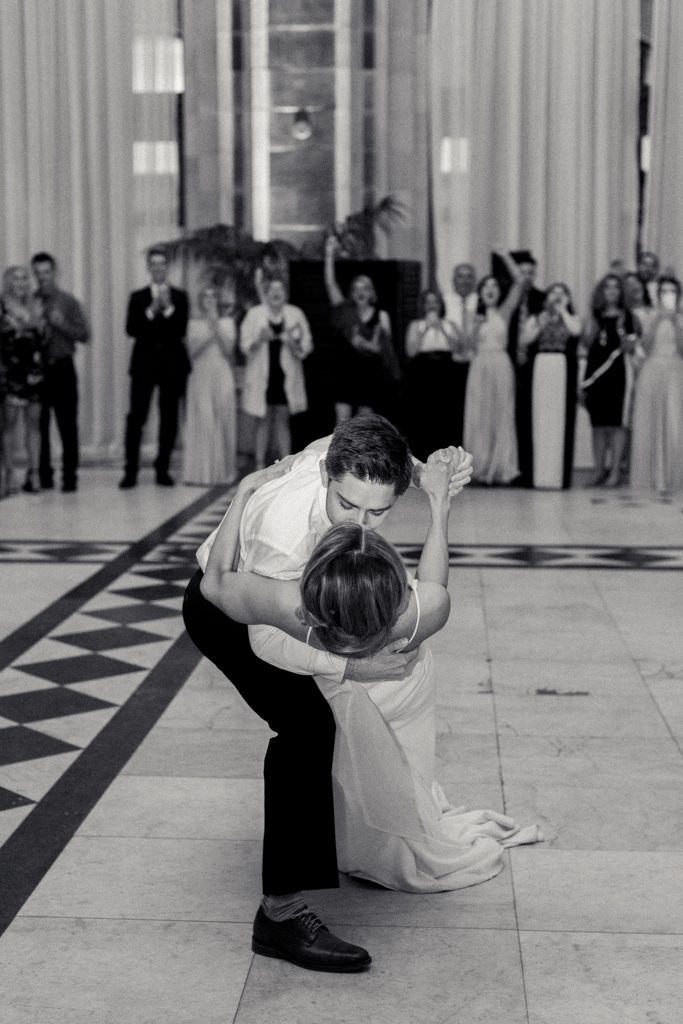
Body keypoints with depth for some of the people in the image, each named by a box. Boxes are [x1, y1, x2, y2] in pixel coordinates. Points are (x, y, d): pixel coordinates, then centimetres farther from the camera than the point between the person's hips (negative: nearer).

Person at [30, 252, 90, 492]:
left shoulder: (68, 301, 4)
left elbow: (84, 334, 0)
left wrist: (61, 324, -13)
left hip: (62, 368, -2)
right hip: (36, 369, 2)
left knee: (68, 425, -3)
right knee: (39, 426, 4)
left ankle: (70, 477, 1)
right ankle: (43, 478, 12)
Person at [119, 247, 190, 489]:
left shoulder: (179, 297, 7)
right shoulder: (137, 297, 8)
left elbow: (181, 330, -5)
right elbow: (131, 330, -4)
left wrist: (168, 308, -15)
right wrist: (151, 311, -14)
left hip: (172, 364, 1)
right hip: (144, 362, 0)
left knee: (169, 418, 3)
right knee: (136, 416, -6)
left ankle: (163, 469, 12)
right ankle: (130, 471, -3)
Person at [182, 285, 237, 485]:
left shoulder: (227, 322, 11)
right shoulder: (193, 324, 9)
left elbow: (229, 350, 0)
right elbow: (192, 351, -1)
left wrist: (216, 328, -8)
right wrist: (209, 335, -10)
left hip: (222, 378, 1)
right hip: (200, 377, -1)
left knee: (223, 422, -2)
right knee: (201, 424, -6)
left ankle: (223, 471, 3)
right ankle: (201, 471, -5)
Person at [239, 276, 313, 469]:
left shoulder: (295, 314, 5)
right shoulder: (254, 314, 2)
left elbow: (306, 347, 3)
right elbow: (245, 346, -1)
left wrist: (293, 344, -18)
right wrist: (260, 339, -19)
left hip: (286, 377, 1)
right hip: (261, 376, -1)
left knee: (282, 421, 6)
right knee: (263, 421, 2)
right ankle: (259, 467, 6)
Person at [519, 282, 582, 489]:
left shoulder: (572, 318, 12)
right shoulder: (535, 320, 13)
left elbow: (576, 331, -11)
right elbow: (524, 340, -1)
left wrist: (563, 310, -1)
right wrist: (542, 323, -4)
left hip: (563, 371, -1)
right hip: (540, 370, 1)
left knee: (561, 422, -4)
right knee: (540, 422, -2)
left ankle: (560, 475, 0)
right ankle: (539, 474, 2)